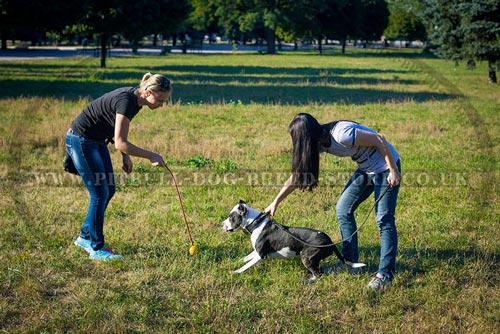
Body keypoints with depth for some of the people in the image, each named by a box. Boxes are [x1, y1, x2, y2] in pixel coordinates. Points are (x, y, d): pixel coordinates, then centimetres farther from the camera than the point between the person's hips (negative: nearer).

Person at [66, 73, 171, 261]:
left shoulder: (135, 99, 0)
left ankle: (85, 237, 26)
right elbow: (120, 143, -30)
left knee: (109, 190, 12)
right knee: (100, 194, -6)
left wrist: (125, 156, 5)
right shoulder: (126, 101, -28)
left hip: (97, 141, 9)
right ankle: (96, 249, 4)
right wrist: (151, 156, -24)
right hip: (80, 141, -9)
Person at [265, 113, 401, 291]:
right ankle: (351, 261, 18)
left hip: (385, 165, -9)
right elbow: (297, 174, 5)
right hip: (366, 168, 9)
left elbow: (380, 140, -25)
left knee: (384, 220, -9)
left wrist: (394, 171, -21)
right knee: (343, 209, 8)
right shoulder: (318, 142, -3)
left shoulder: (341, 135, -30)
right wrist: (276, 202, 8)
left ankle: (386, 273, -4)